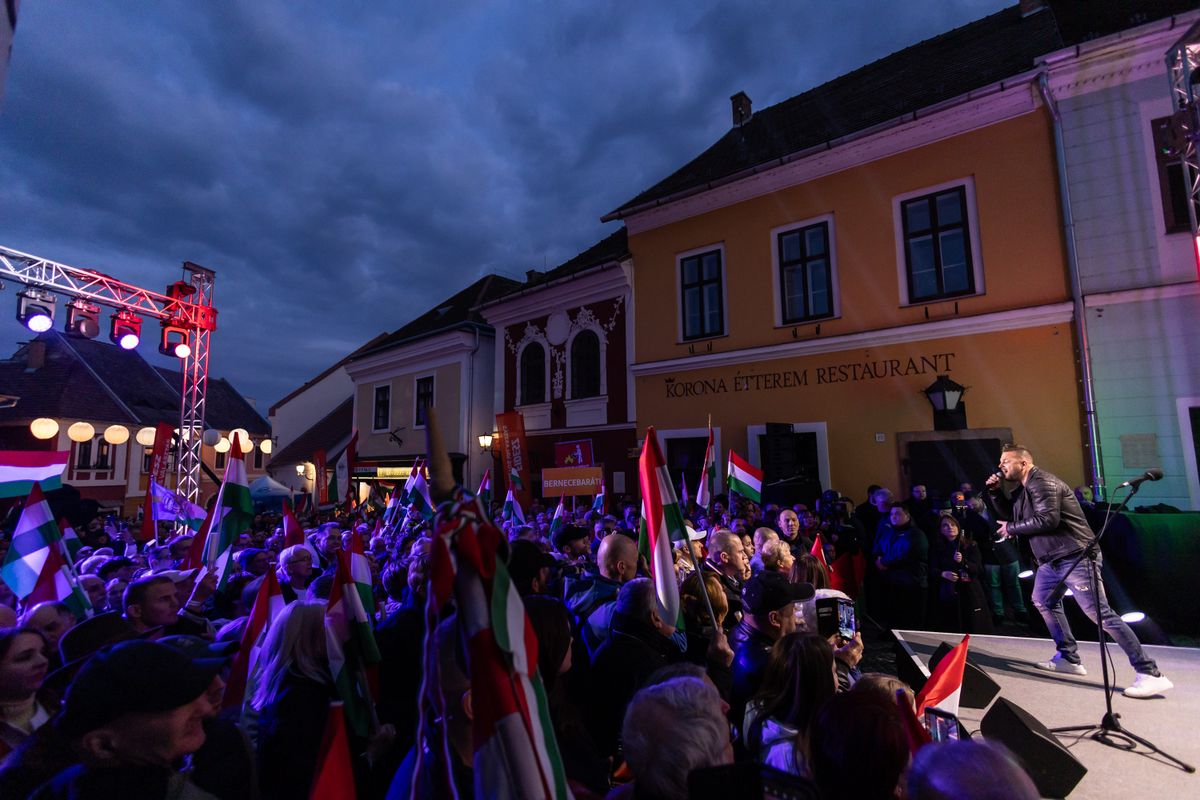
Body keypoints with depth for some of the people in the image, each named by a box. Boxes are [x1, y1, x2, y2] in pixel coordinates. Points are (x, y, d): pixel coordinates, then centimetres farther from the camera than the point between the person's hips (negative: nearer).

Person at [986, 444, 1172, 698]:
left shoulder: (1041, 482, -18)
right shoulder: (1023, 488, 14)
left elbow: (1047, 519, -28)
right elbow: (1008, 513, 20)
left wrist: (1011, 528, -16)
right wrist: (994, 491, 6)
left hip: (1075, 557, -11)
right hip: (1051, 560, 11)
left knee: (1100, 613, -10)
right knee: (1043, 601, 18)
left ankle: (1150, 674, -3)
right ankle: (1069, 658, 26)